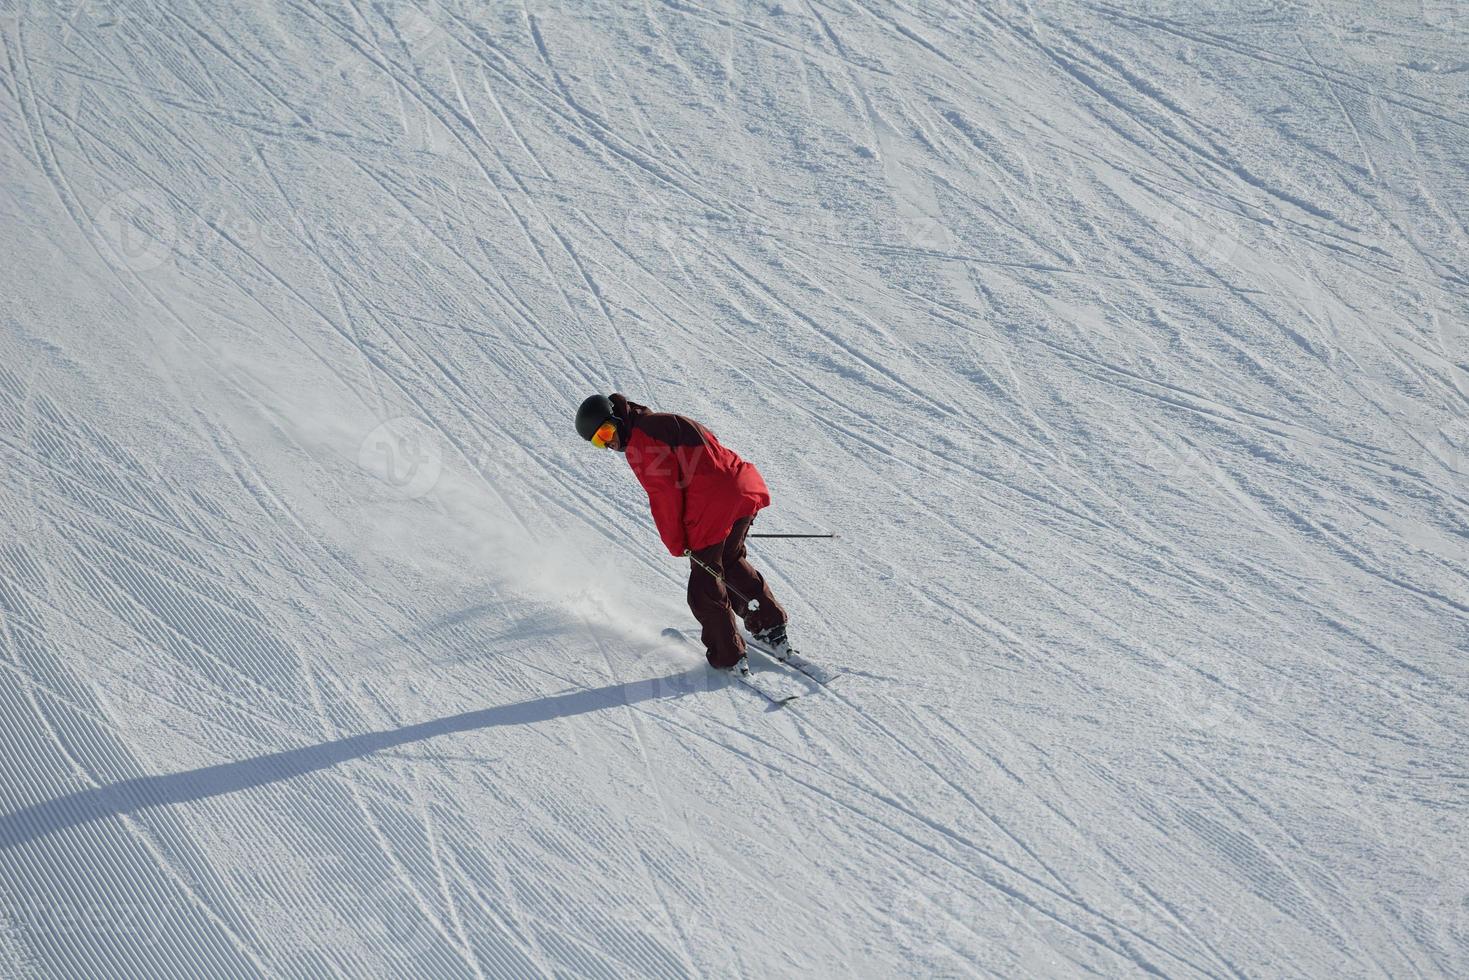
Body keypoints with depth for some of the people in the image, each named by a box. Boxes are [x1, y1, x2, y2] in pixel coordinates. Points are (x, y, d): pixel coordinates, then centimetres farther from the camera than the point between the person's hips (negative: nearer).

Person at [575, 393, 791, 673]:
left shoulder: (640, 441, -7)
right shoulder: (661, 422, 23)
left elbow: (664, 495, -11)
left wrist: (675, 543, -2)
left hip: (715, 506, -9)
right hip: (747, 490, 9)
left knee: (705, 585, 6)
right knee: (732, 561, 30)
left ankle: (728, 657, 13)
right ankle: (772, 627, 35)